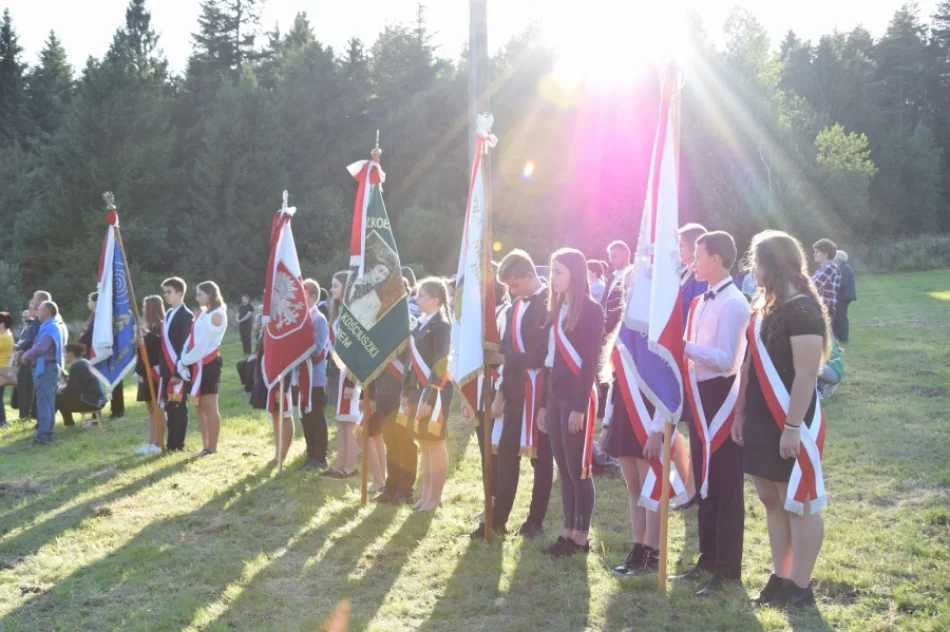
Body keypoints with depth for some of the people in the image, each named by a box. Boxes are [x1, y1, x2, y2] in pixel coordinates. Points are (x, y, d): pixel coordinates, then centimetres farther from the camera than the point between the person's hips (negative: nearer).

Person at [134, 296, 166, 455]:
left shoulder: (161, 325, -12)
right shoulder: (148, 325, 14)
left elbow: (163, 345, -24)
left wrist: (147, 335, -31)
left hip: (156, 371, -9)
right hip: (146, 371, 9)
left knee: (158, 408, -4)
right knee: (151, 409, 11)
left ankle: (159, 444, -1)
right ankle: (151, 443, 15)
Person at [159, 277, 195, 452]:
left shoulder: (187, 316, -10)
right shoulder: (168, 315, 16)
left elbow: (186, 346, -16)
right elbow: (164, 343, 16)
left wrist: (179, 372, -19)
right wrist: (164, 370, 9)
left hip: (179, 370, -8)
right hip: (167, 370, 8)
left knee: (179, 407, -2)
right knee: (169, 407, 11)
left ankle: (178, 445, 3)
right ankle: (171, 444, 17)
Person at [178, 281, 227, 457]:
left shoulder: (217, 315, -9)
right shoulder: (200, 313, 16)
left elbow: (203, 344, -14)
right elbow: (191, 339, 9)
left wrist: (184, 361, -8)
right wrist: (183, 361, -4)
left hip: (208, 363, -8)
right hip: (196, 364, 8)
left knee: (209, 406, -5)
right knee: (200, 406, 9)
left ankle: (213, 448, -2)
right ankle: (206, 446, 15)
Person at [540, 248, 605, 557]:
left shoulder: (591, 309, -8)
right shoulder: (557, 309, 15)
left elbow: (590, 361, -13)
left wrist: (580, 406, -17)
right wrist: (543, 402, 12)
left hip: (577, 398, -8)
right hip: (555, 396, 8)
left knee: (579, 470, -1)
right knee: (563, 469, 10)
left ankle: (581, 537, 6)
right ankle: (568, 532, 16)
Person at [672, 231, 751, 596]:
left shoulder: (734, 304, -16)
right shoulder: (702, 302, 11)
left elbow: (726, 361, -23)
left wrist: (684, 346, -23)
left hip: (721, 400, -9)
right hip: (701, 397, 9)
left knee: (725, 487, 1)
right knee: (704, 484, 16)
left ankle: (728, 570, 10)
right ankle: (708, 559, 29)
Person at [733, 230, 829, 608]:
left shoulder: (802, 309, -16)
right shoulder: (764, 307, 11)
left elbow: (807, 373, -21)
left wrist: (793, 427, -23)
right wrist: (741, 414, 13)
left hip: (790, 423, -9)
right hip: (762, 421, 9)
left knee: (800, 505, 2)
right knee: (772, 502, 14)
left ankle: (800, 587, 11)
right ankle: (780, 579, 24)